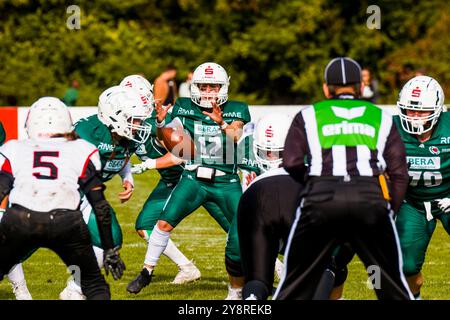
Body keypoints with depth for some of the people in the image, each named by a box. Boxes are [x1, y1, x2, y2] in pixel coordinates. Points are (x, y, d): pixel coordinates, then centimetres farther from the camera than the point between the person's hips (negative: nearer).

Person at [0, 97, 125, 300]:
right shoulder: (81, 152, 21)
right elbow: (100, 206, 18)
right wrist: (110, 250, 25)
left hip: (18, 221, 0)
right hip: (66, 222, 0)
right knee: (94, 286, 17)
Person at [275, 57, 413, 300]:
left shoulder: (309, 116, 20)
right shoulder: (381, 118, 24)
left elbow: (291, 163, 7)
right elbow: (399, 172, 17)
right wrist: (390, 211, 26)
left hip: (321, 199, 0)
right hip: (371, 197, 1)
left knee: (295, 284, 8)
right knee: (392, 282, 11)